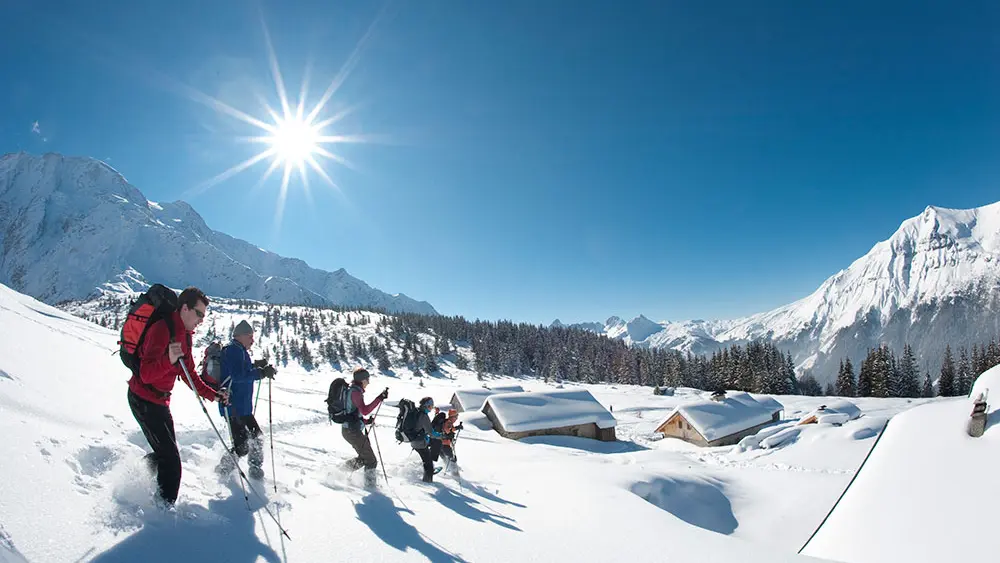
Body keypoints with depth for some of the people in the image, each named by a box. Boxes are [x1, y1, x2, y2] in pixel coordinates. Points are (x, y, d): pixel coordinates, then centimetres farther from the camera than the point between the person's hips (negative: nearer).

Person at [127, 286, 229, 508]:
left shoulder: (184, 335, 7)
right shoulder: (162, 329, -22)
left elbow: (189, 374, 15)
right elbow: (146, 375, -29)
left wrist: (212, 395, 6)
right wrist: (169, 360, -47)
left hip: (160, 400, 9)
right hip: (145, 400, -9)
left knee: (166, 453, 18)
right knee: (170, 460, -8)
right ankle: (165, 507, 0)